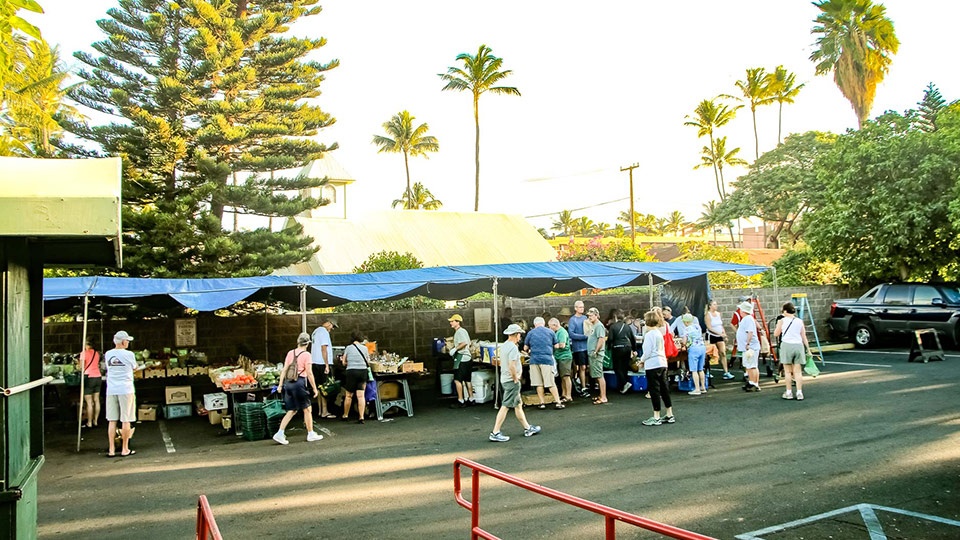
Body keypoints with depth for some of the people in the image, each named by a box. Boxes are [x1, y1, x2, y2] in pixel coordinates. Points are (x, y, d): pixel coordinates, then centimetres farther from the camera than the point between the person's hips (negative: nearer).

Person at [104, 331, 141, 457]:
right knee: (126, 420, 3)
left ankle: (112, 449, 9)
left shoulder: (107, 354, 4)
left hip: (111, 390, 4)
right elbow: (135, 368, 7)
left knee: (112, 421, 8)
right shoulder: (129, 354, -8)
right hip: (126, 390, -4)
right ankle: (125, 449, 8)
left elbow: (108, 369, 13)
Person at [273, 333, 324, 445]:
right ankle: (311, 434, 15)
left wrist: (281, 385, 11)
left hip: (288, 383, 6)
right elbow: (309, 373, -9)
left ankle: (280, 433, 5)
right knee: (307, 409, 8)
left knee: (292, 411, 13)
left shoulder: (290, 353, 8)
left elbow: (284, 370, 7)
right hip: (299, 383, -6)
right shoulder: (306, 355, -7)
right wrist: (314, 388, -3)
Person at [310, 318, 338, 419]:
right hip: (322, 364, -10)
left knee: (319, 386, 13)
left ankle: (320, 411, 18)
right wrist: (327, 365, -19)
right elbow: (324, 349, -19)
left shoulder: (315, 332, 17)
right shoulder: (324, 332, -13)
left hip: (315, 363, 10)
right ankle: (324, 412, -5)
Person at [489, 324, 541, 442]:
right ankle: (495, 433, -4)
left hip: (505, 378, 10)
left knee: (518, 405, 17)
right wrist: (516, 378, -15)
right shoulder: (513, 347, -18)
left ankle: (527, 428, 28)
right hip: (511, 381, -10)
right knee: (505, 407, -6)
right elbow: (512, 365, -27)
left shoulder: (503, 346, 10)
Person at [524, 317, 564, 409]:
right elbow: (556, 346, 9)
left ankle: (542, 403, 9)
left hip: (534, 359, 1)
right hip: (547, 359, -1)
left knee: (539, 383, 7)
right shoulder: (551, 332, 6)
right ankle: (557, 402, -1)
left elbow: (525, 348, 9)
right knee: (551, 383, 0)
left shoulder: (530, 333, 7)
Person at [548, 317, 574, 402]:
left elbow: (562, 345, -21)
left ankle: (569, 396, -5)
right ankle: (563, 395, 23)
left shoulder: (562, 332, -14)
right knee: (562, 377, 15)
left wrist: (553, 345, -10)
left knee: (566, 377, -8)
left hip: (564, 357, -10)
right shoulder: (557, 332, 15)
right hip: (559, 357, 10)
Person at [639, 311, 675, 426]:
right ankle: (670, 415, 16)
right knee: (664, 389, 12)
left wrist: (642, 359, 3)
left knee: (654, 390, -2)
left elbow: (648, 351, -15)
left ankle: (656, 417, 3)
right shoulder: (659, 333, 13)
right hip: (662, 363, 9)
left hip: (652, 364, -9)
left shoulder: (649, 334, -14)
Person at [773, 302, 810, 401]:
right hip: (798, 346, 3)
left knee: (788, 371, 4)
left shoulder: (782, 321, -2)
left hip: (787, 345, -3)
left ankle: (789, 393, 7)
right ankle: (799, 393, 2)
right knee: (798, 371, 5)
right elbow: (804, 337, 8)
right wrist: (808, 349, 13)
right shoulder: (799, 321, 8)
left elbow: (776, 334, 5)